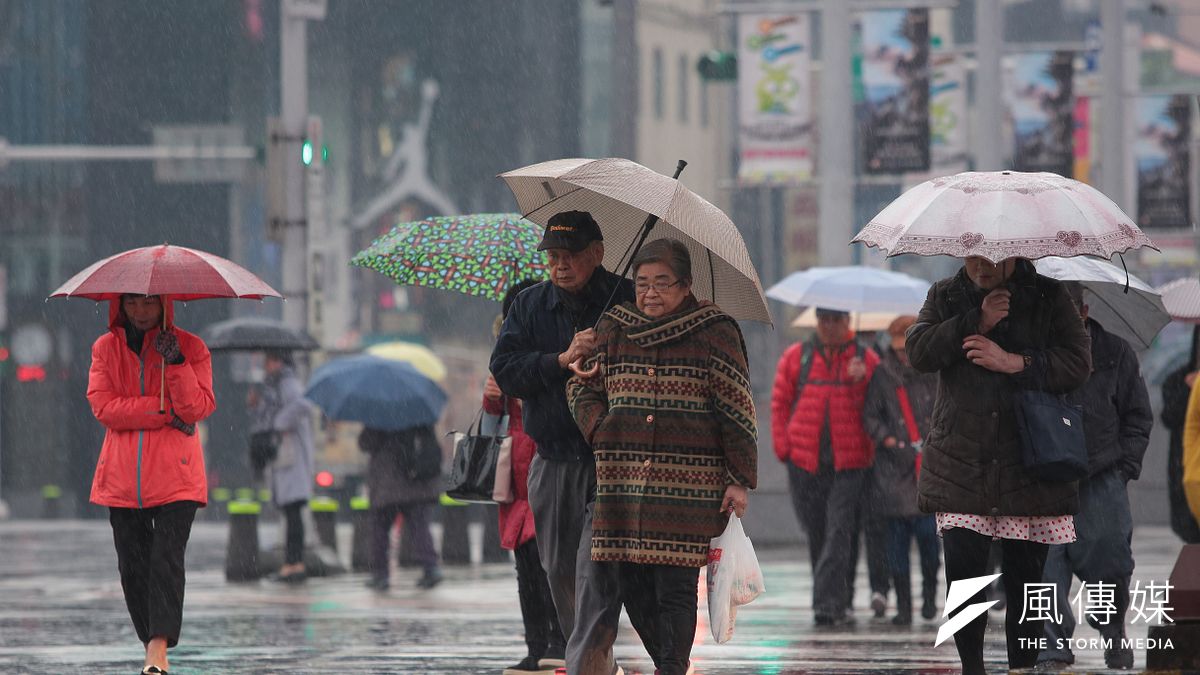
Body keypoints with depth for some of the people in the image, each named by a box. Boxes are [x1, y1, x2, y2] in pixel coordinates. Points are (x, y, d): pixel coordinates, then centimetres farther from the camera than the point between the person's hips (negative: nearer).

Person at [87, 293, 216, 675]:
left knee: (168, 555, -16)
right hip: (123, 476, 3)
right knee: (132, 564, 2)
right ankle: (152, 641, 12)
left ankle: (160, 644, -22)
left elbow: (199, 408, -6)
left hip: (175, 475, -3)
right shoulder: (106, 349, 9)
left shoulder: (190, 347, 4)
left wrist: (177, 362, -17)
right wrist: (165, 411, -10)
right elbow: (103, 406, -4)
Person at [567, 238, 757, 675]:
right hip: (622, 482, 3)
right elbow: (582, 388, 22)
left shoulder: (714, 332, 3)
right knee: (630, 582, -2)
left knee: (675, 586, -7)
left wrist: (740, 480, -2)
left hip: (688, 487, -3)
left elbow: (737, 409, 3)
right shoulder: (613, 329, 13)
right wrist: (600, 430, 3)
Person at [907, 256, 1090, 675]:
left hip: (1028, 465, -1)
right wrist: (976, 322, -13)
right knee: (962, 568, -9)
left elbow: (1078, 364, -4)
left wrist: (1015, 362, -16)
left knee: (1025, 577, 0)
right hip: (959, 464, 1)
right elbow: (917, 352, -3)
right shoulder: (945, 296, 11)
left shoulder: (1049, 298, 5)